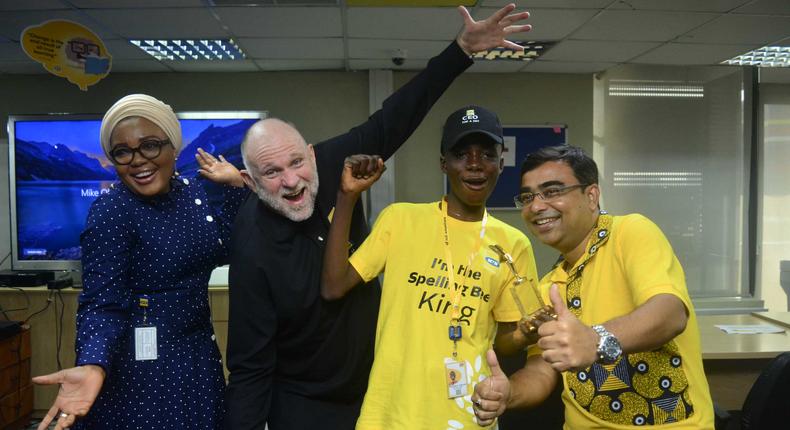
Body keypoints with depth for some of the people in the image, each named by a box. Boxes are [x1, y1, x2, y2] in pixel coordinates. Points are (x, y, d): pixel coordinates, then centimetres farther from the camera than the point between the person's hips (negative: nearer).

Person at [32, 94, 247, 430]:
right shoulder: (111, 212, -17)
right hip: (142, 368, -6)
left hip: (198, 353, 7)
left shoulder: (196, 191, 0)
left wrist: (233, 187, 0)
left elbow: (224, 251, 4)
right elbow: (102, 303, -19)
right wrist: (92, 365, -37)